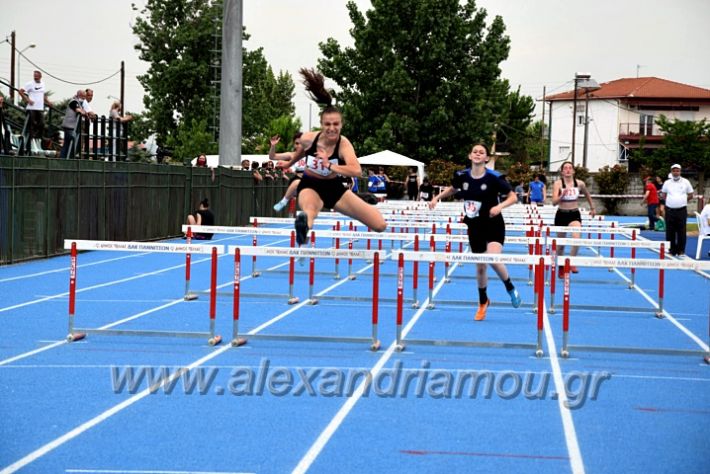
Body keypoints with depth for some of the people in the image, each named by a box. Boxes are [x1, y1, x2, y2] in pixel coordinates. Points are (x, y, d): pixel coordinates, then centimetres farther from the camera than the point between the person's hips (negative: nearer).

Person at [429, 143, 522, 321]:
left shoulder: (493, 177, -16)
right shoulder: (462, 176, -4)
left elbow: (513, 197, -11)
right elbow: (452, 189, 19)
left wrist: (500, 206, -28)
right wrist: (437, 198, 9)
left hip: (494, 225, -4)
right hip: (475, 227, 4)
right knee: (480, 266, 12)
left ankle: (510, 288, 1)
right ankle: (483, 303, 34)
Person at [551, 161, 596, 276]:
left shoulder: (580, 184, -3)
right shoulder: (558, 183, -9)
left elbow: (587, 195, 18)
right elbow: (554, 202, -18)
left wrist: (592, 208, 27)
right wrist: (562, 195, -36)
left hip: (574, 215, 0)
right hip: (561, 215, 0)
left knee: (577, 238, -26)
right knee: (561, 243, 12)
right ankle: (561, 267, 32)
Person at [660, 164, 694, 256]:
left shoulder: (685, 182, 5)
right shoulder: (667, 182, 8)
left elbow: (690, 195, 11)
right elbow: (663, 195, 18)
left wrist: (682, 199, 2)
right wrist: (670, 200, 5)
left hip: (682, 210, -1)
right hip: (670, 210, 1)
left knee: (681, 231, 0)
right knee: (670, 231, 2)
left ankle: (681, 250, 6)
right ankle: (672, 250, 10)